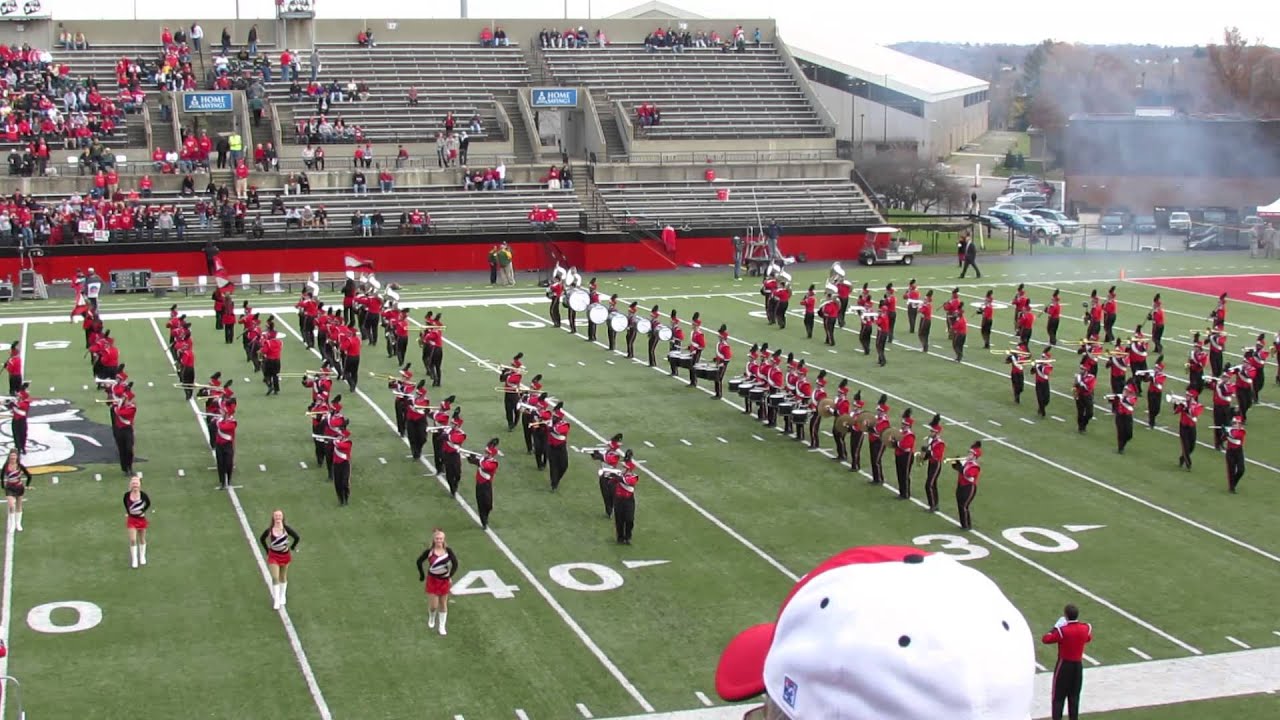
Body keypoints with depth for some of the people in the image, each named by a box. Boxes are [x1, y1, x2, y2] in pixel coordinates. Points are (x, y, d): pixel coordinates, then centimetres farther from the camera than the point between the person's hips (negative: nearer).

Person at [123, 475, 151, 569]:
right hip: (131, 519, 0)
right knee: (132, 540, -7)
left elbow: (148, 504, 1)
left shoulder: (143, 495, -17)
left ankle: (142, 557, 36)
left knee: (142, 539, 16)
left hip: (141, 519, 0)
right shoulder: (127, 495, -13)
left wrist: (143, 511, -8)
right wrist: (128, 512, -1)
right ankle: (134, 560, 5)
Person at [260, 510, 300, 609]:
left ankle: (282, 597, 34)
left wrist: (291, 548, 0)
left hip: (285, 555, 1)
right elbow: (261, 539, 5)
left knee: (283, 577, 16)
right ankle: (276, 601, -1)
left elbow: (297, 537, -4)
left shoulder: (286, 529, -13)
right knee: (275, 578, -9)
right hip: (273, 556, -1)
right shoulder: (269, 530, -13)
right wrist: (267, 550, 3)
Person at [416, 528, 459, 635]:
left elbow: (455, 563, -2)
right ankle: (431, 618, 32)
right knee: (433, 605, -1)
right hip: (432, 580, -1)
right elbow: (419, 561, -2)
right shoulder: (429, 551, -14)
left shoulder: (448, 550, -12)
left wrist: (450, 576, -7)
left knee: (443, 604, 10)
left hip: (444, 580, 1)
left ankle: (442, 627, 22)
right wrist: (422, 575, 0)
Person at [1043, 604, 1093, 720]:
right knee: (1074, 697, 15)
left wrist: (1055, 628, -2)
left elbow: (1045, 639, -12)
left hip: (1064, 665, -5)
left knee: (1058, 698, 2)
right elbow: (1089, 639, 17)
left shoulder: (1062, 630, -21)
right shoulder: (1086, 628, -6)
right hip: (1078, 665, 5)